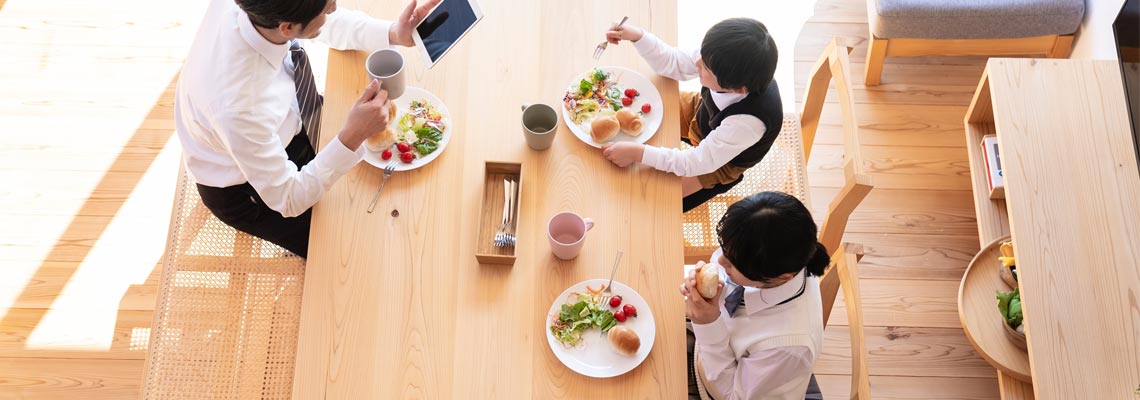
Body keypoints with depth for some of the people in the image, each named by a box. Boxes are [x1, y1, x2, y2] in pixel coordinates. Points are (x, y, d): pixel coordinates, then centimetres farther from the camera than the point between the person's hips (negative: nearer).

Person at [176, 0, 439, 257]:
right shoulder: (239, 105, -44)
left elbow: (333, 23, -7)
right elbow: (288, 201, -31)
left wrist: (393, 34, -24)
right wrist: (352, 137, -42)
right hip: (243, 188, -6)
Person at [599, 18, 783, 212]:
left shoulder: (749, 121, -45)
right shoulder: (727, 59, -33)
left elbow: (699, 162, -33)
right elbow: (674, 64, -14)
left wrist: (637, 153, -34)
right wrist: (638, 36, -29)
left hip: (722, 161, -5)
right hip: (702, 114, 5)